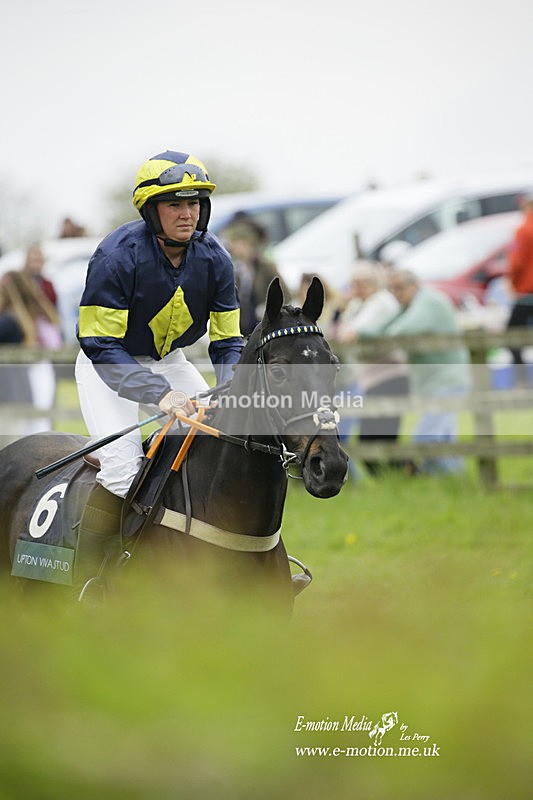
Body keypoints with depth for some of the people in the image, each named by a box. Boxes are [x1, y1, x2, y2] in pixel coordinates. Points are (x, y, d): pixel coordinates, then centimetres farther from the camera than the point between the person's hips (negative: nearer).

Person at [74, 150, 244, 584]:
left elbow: (228, 341, -4)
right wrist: (160, 394, -40)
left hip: (169, 361, 5)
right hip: (107, 365, -5)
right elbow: (100, 344, -29)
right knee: (123, 466, -23)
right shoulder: (117, 255, -28)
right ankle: (85, 579, -15)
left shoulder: (214, 258, -12)